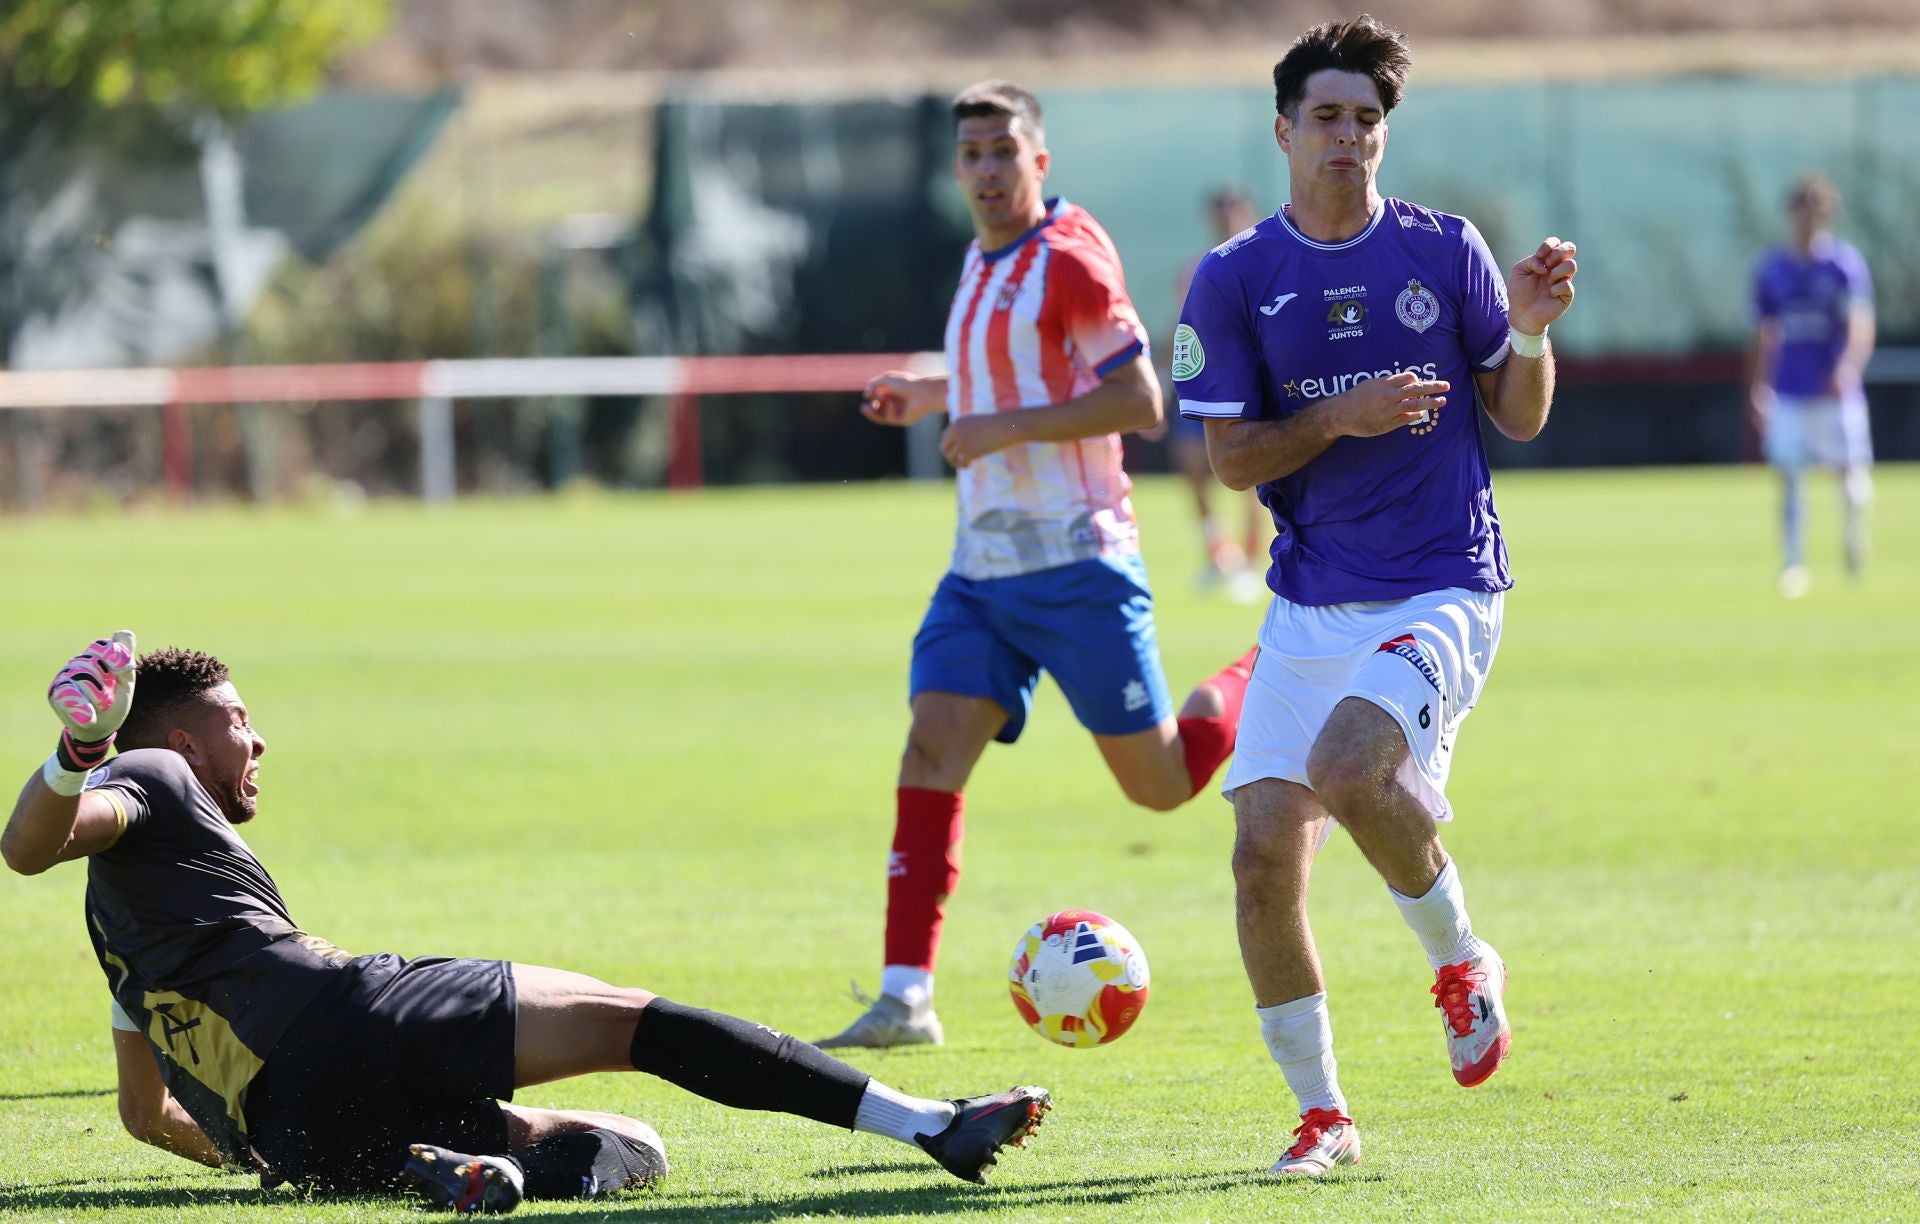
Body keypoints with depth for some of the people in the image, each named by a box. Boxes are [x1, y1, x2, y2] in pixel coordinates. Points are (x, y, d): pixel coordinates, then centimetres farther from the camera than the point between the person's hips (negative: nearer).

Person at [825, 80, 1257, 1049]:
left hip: (1075, 563, -7)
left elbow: (1137, 400, -17)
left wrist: (1006, 427, -20)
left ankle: (1270, 680, 32)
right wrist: (931, 395, 16)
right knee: (931, 751, -10)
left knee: (1161, 785, 1)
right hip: (982, 568, 7)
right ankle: (905, 998, -14)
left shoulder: (1068, 258, -12)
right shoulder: (984, 261, 14)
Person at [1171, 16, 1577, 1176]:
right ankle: (1322, 1112, 9)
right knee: (1265, 854, -7)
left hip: (1444, 591, -3)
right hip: (1312, 601, 3)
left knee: (1350, 764, -30)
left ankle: (1460, 956, -2)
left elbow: (1520, 419, 7)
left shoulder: (1445, 250, 1)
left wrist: (1528, 333, -12)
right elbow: (1232, 457, 1)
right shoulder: (1235, 280, 2)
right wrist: (1340, 418, -15)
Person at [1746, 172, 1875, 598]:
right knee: (1788, 478, -4)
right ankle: (1793, 563, 2)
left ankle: (1856, 516, 28)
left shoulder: (1845, 263, -4)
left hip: (1836, 392, -3)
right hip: (1788, 394, 3)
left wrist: (1847, 369, -30)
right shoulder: (1771, 269, 7)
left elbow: (1861, 327, -13)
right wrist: (1758, 390, 10)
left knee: (1849, 473, -4)